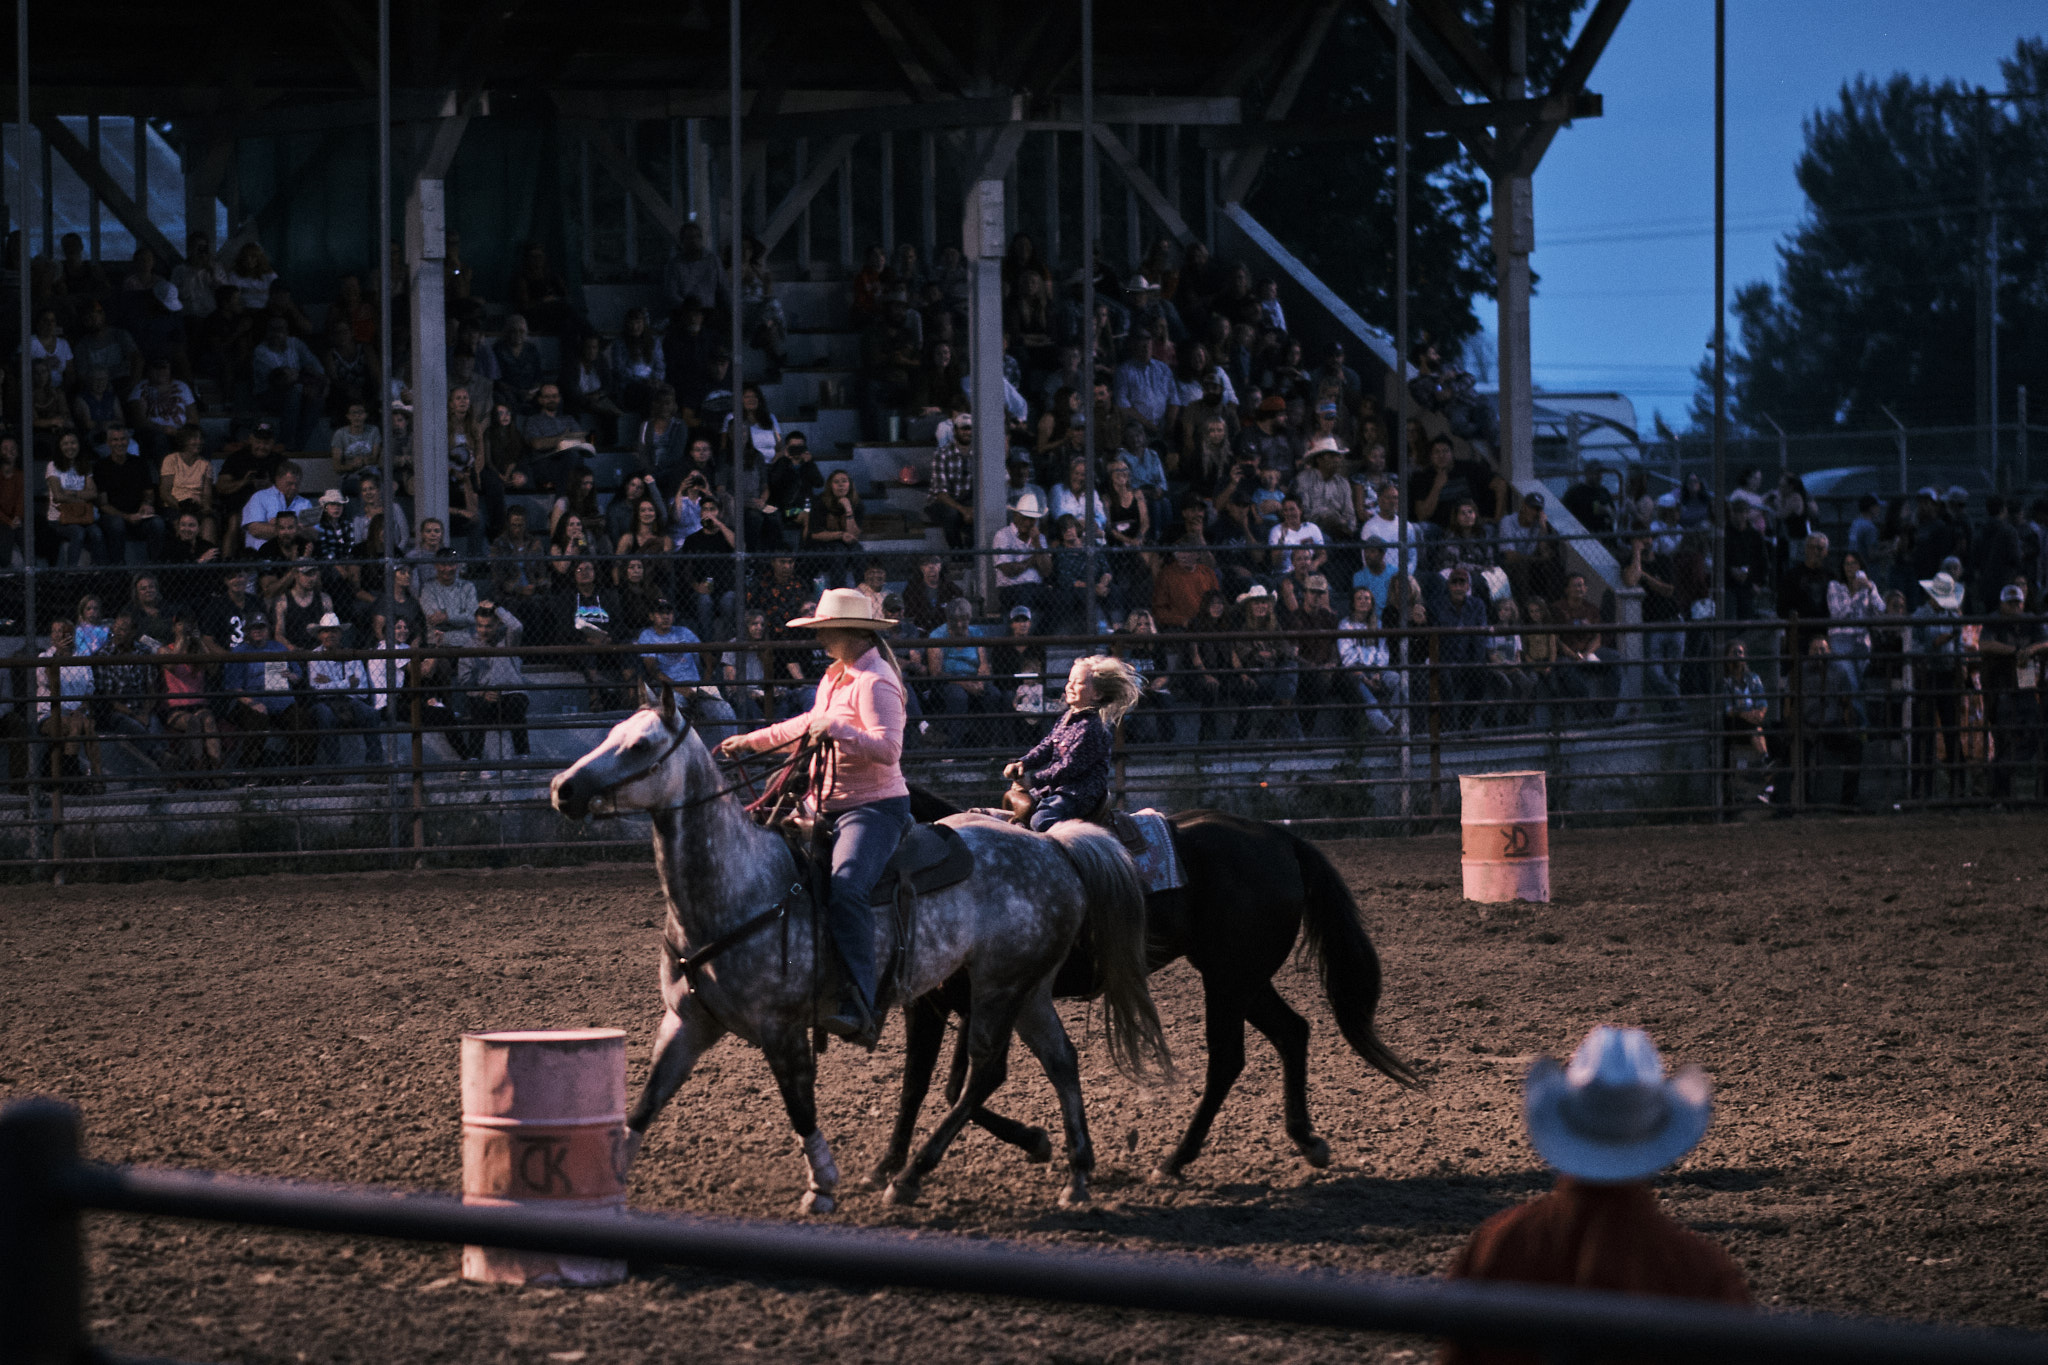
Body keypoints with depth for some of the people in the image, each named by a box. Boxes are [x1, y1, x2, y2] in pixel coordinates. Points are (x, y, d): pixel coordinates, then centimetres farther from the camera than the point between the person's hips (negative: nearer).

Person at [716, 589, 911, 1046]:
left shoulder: (875, 682, -12)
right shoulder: (836, 678, 19)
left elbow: (888, 749, -24)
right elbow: (807, 727, 36)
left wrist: (838, 730, -32)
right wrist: (751, 741, 42)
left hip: (875, 807, -11)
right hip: (829, 808, 11)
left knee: (845, 889, -33)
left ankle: (860, 1005, -37)